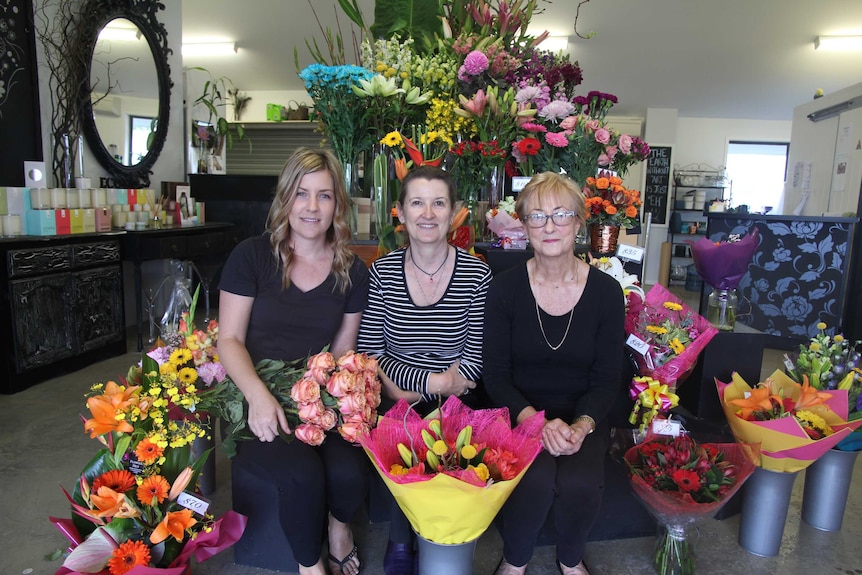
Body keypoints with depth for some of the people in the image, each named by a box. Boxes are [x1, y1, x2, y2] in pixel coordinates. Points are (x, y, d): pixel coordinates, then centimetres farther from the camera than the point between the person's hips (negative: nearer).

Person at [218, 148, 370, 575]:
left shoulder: (352, 272, 5)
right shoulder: (251, 256, -3)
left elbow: (343, 351, 8)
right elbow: (229, 339, -4)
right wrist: (259, 396, -21)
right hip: (259, 402, -2)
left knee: (349, 473, -26)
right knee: (302, 472, -28)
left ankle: (339, 523, 13)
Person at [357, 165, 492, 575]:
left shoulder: (476, 273, -6)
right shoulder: (383, 271, -3)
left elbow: (475, 360, -5)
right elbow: (370, 352, -3)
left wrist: (410, 390, -13)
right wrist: (435, 380, -14)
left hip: (453, 402, 0)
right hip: (395, 400, 1)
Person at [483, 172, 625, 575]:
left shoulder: (606, 292, -4)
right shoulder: (505, 288, -7)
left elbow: (607, 379, 0)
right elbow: (495, 375, -5)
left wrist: (582, 425, -17)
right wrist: (536, 421, -20)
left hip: (583, 415, 2)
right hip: (520, 413, -1)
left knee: (581, 483, -25)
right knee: (535, 480, -28)